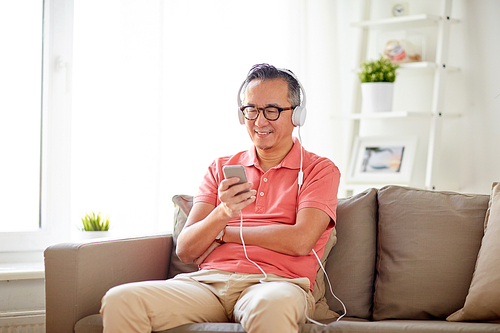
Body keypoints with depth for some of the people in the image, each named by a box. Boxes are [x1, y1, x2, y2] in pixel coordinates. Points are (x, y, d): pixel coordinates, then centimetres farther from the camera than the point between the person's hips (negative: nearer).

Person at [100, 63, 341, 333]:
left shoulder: (319, 170, 12)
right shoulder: (220, 169, 23)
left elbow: (300, 241, -6)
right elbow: (185, 250, 11)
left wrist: (222, 232, 3)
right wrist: (222, 213, -10)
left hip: (275, 283, -4)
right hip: (207, 281, 4)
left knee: (270, 308, -43)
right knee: (118, 300, -23)